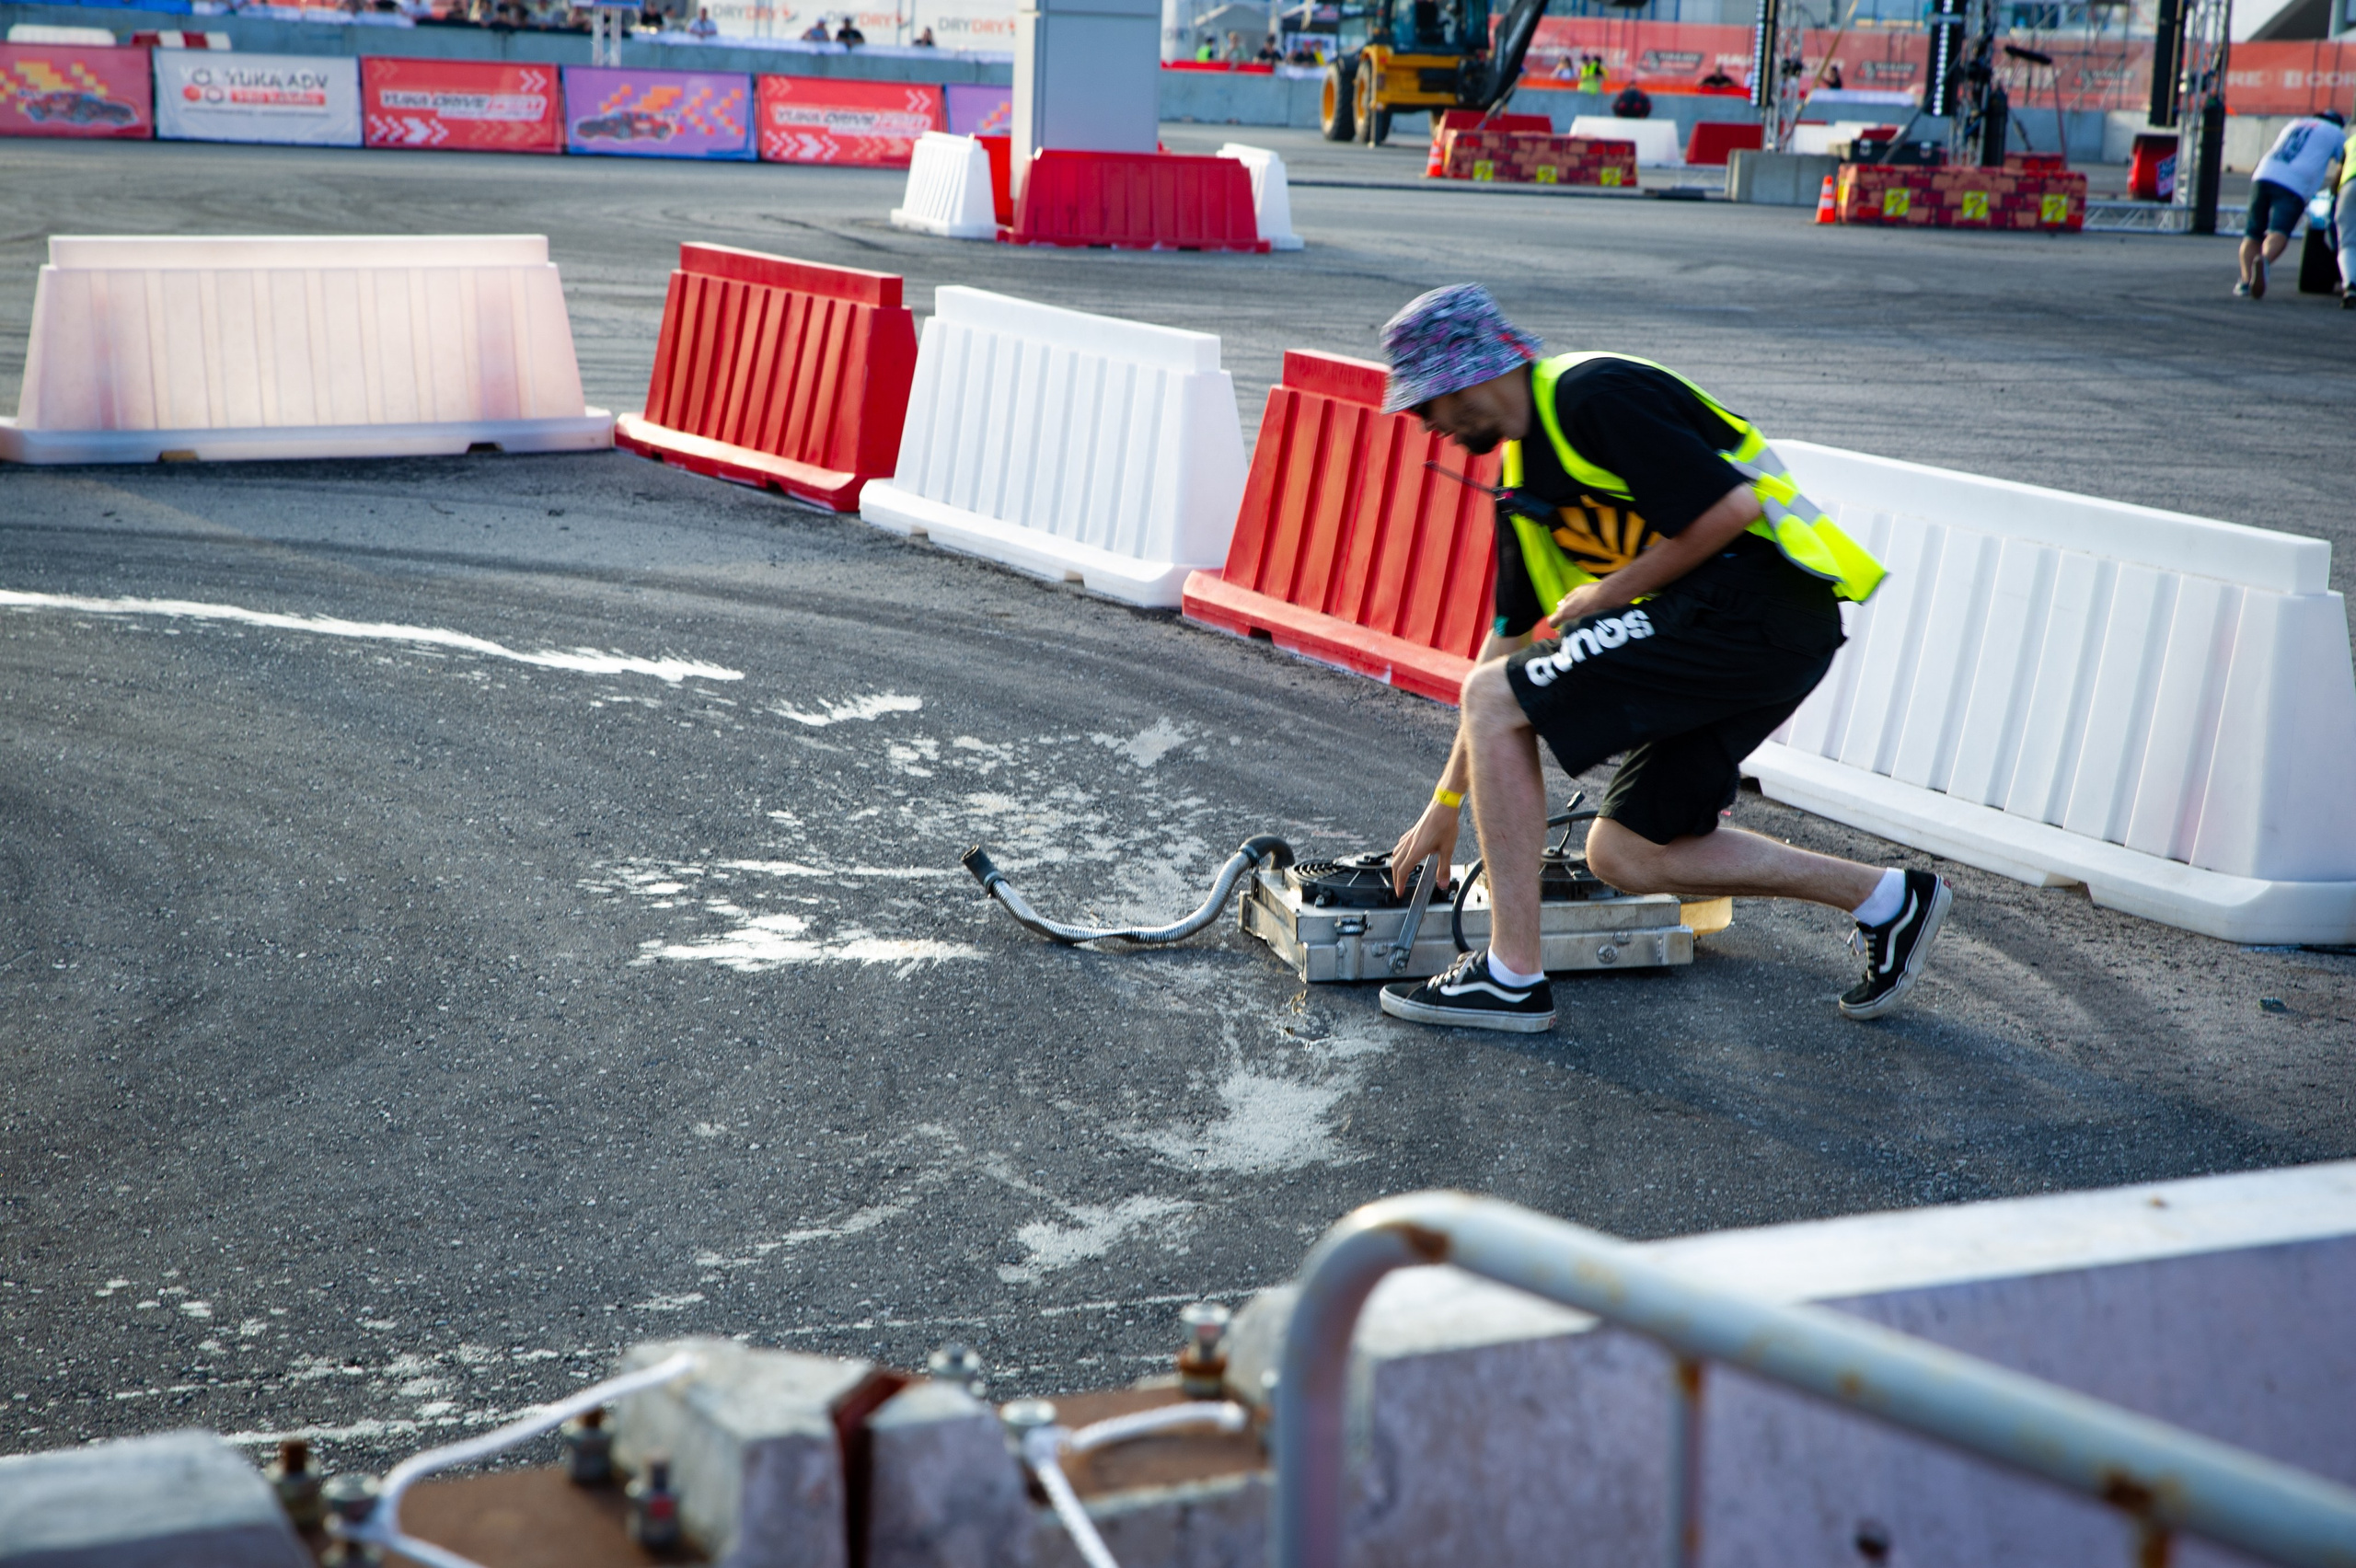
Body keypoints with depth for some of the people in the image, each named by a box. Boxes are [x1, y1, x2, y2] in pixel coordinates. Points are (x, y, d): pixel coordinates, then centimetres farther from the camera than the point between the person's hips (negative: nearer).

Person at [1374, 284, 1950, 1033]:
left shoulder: (1592, 395, -11)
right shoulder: (1525, 470, 18)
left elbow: (1733, 506, -19)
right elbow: (1510, 640, 22)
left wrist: (1611, 592, -8)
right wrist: (1446, 804, 23)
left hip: (1756, 600, -10)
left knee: (1493, 701, -10)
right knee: (1624, 855, 12)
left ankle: (1513, 976, -7)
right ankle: (1884, 898, 18)